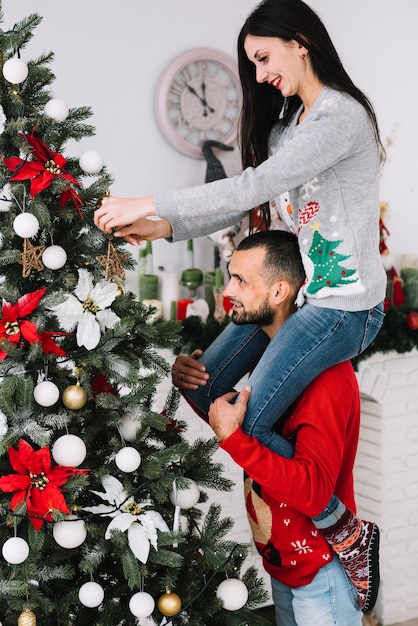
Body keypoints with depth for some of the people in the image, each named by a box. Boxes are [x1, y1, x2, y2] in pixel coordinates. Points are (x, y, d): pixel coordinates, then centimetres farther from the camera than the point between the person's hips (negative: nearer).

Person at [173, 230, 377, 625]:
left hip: (321, 571, -9)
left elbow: (313, 492, -31)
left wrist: (232, 437, -34)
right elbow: (228, 414, 13)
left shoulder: (325, 374, -25)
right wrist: (193, 383, -6)